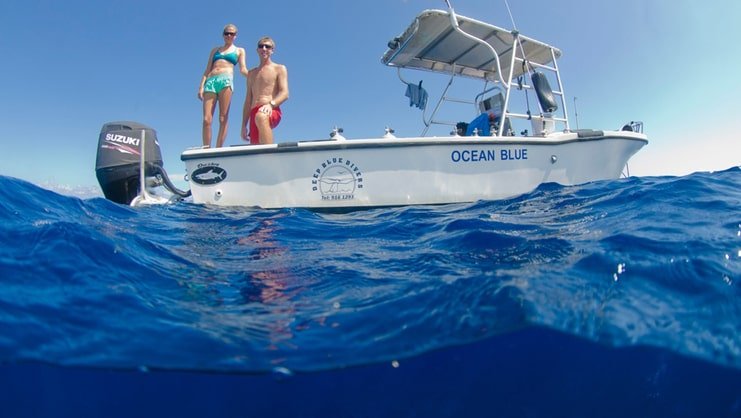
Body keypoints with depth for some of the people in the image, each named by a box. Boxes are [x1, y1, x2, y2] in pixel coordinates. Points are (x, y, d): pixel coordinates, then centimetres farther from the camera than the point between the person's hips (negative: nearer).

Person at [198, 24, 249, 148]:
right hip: (211, 82, 3)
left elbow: (243, 69, 7)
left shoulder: (239, 51, 22)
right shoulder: (215, 50, 27)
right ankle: (206, 150, -8)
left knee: (223, 118, -12)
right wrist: (201, 86, 6)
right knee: (206, 119, -9)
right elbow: (207, 70, 20)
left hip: (226, 80, -3)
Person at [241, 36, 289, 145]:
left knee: (261, 116, -41)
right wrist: (244, 125, 17)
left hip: (272, 112, -5)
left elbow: (285, 93, -3)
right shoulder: (252, 73, 27)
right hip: (254, 113, 6)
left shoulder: (280, 69, 13)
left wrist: (271, 104, -24)